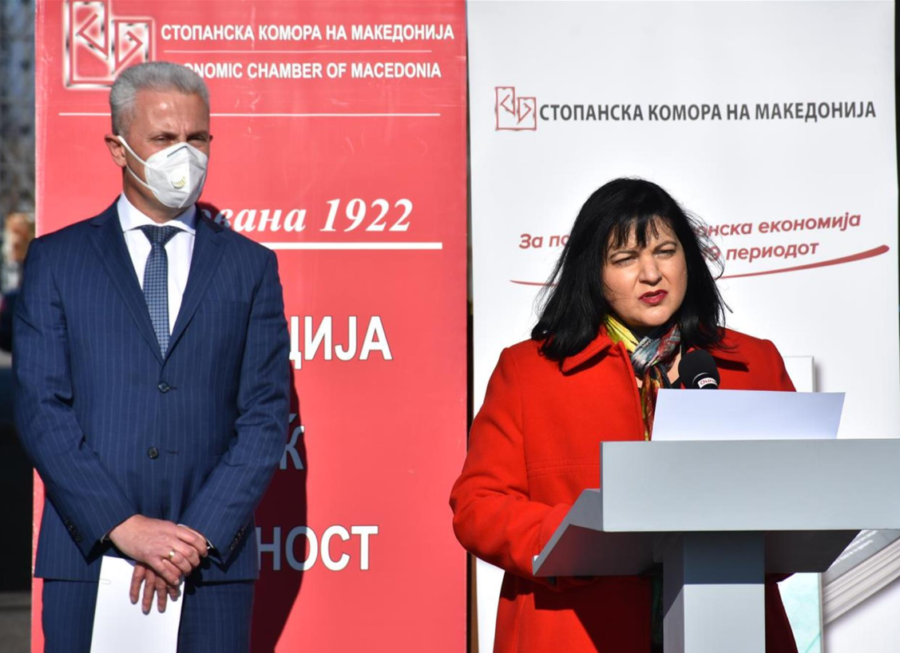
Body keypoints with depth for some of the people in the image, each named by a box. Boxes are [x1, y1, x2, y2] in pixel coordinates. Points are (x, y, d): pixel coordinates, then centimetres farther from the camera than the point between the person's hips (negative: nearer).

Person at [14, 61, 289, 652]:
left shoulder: (252, 266, 10)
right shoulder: (56, 260, 8)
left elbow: (266, 417, 3)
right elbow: (41, 408, -1)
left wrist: (198, 536, -9)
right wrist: (122, 525, -11)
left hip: (214, 563, 1)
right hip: (88, 559, 0)